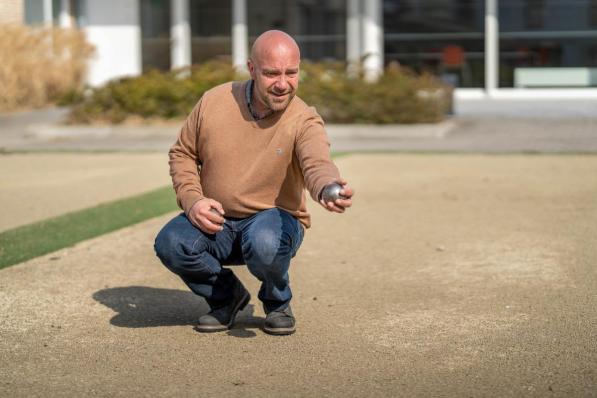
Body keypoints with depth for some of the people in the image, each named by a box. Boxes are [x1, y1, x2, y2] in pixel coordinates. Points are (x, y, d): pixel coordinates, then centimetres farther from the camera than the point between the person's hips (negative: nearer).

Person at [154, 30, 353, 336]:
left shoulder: (304, 122, -15)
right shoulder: (213, 102, -5)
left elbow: (317, 164, -35)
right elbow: (182, 153, 6)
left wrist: (330, 188, -61)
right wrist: (192, 199, -13)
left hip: (275, 218, -2)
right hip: (215, 222, 3)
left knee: (264, 242, -39)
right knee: (170, 243, -28)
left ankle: (277, 303, -1)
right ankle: (227, 296, 4)